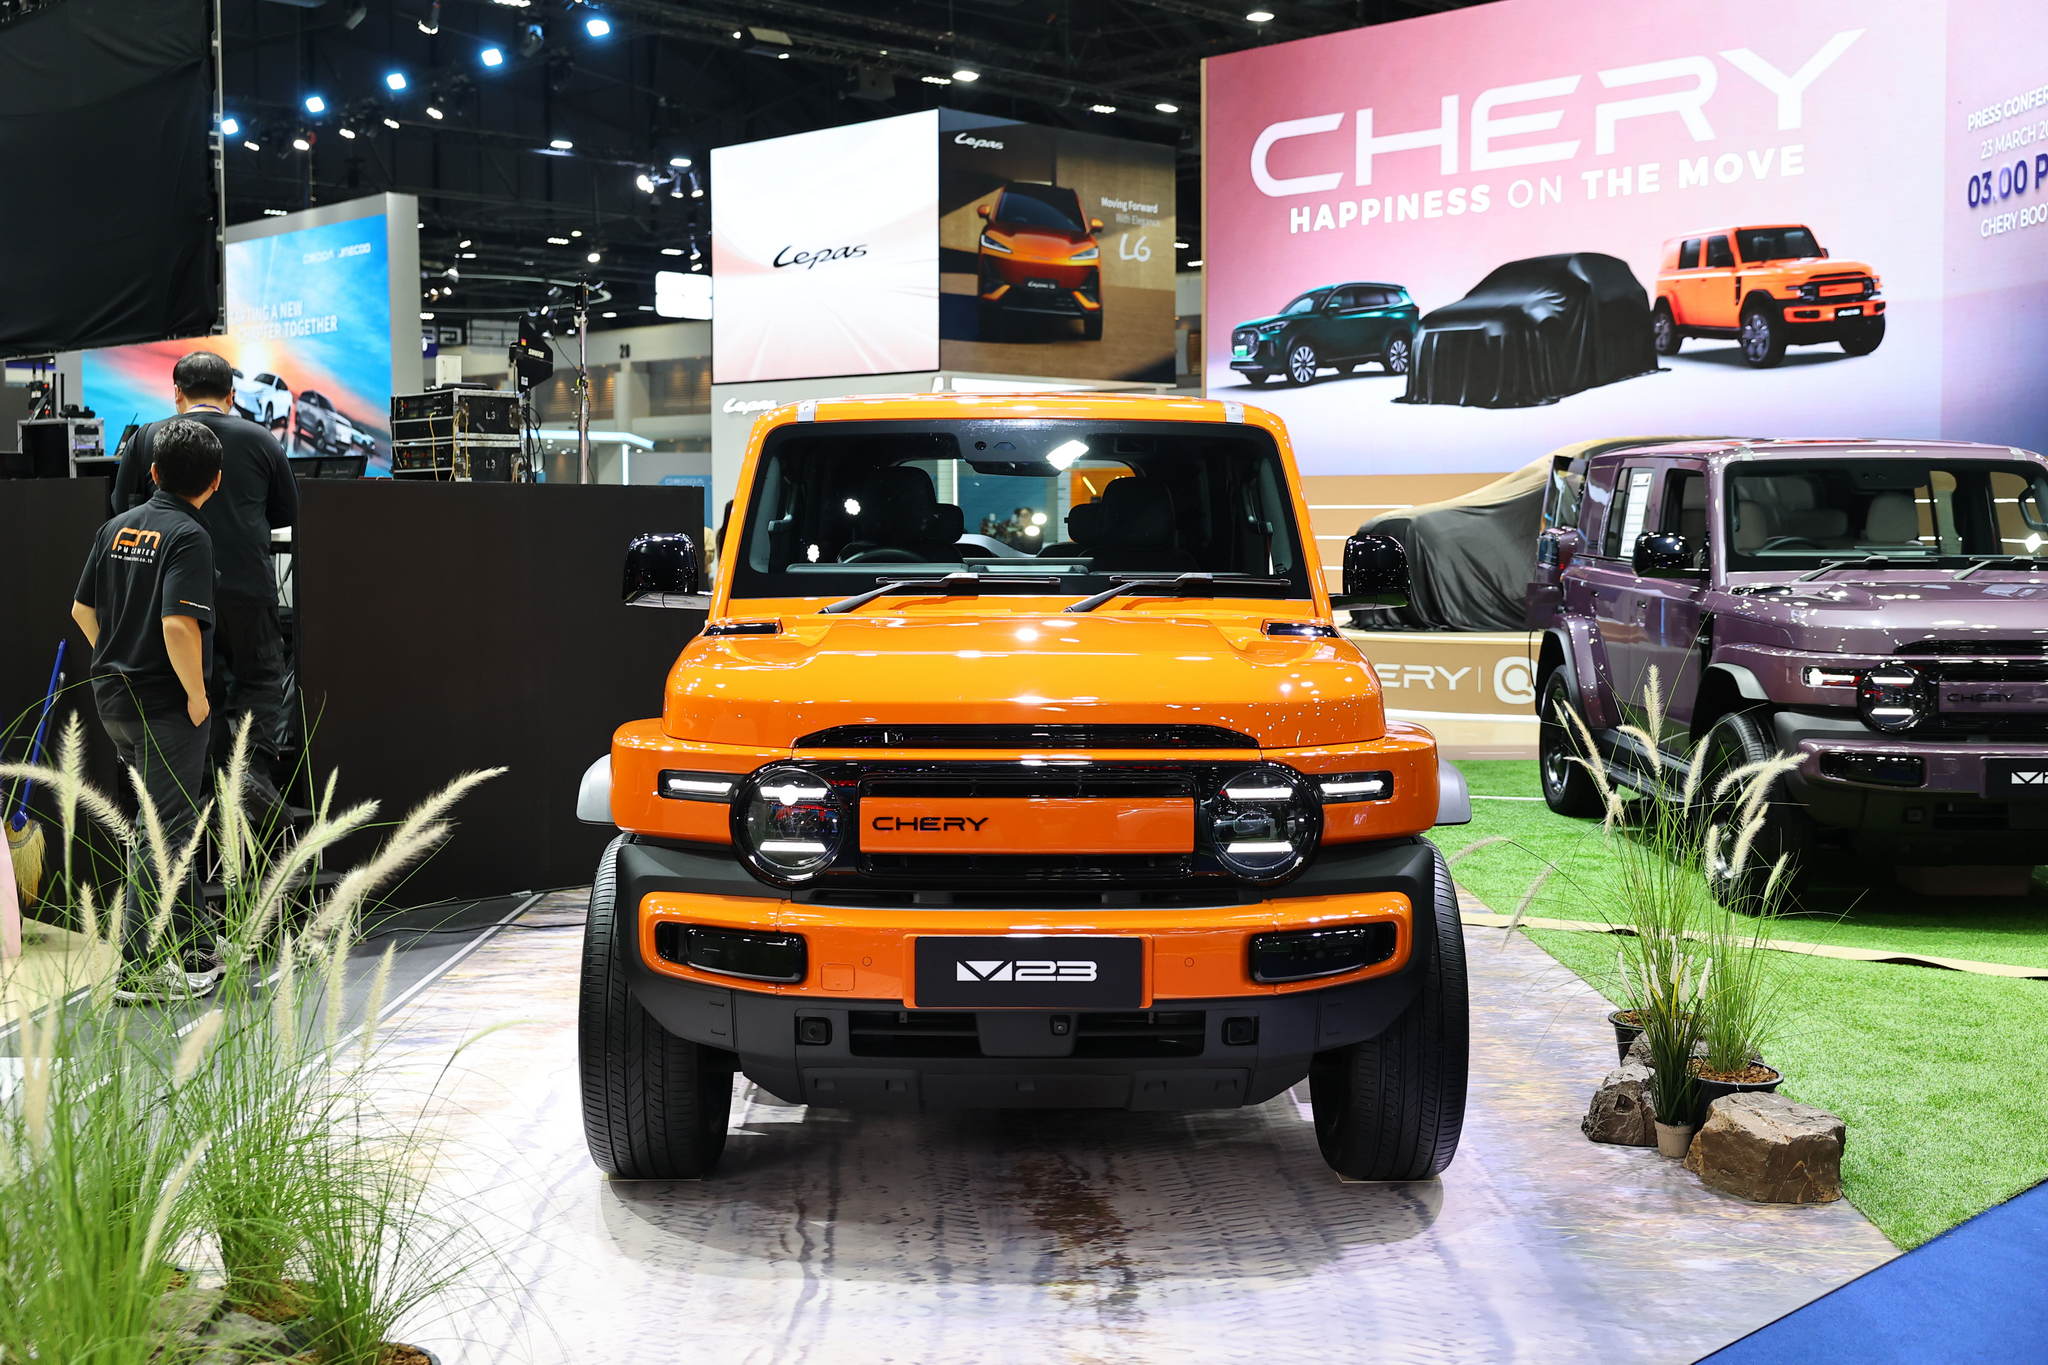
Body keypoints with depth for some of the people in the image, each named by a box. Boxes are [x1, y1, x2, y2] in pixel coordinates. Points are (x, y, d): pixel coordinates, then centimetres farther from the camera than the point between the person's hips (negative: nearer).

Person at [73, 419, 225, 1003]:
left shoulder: (118, 527, 9)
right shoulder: (189, 537, -15)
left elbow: (82, 609, 15)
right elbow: (179, 626, -26)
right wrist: (196, 694, -15)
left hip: (114, 697, 8)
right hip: (166, 704, -8)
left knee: (173, 823, 18)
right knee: (163, 833, -1)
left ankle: (195, 955, 26)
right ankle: (139, 970, 1)